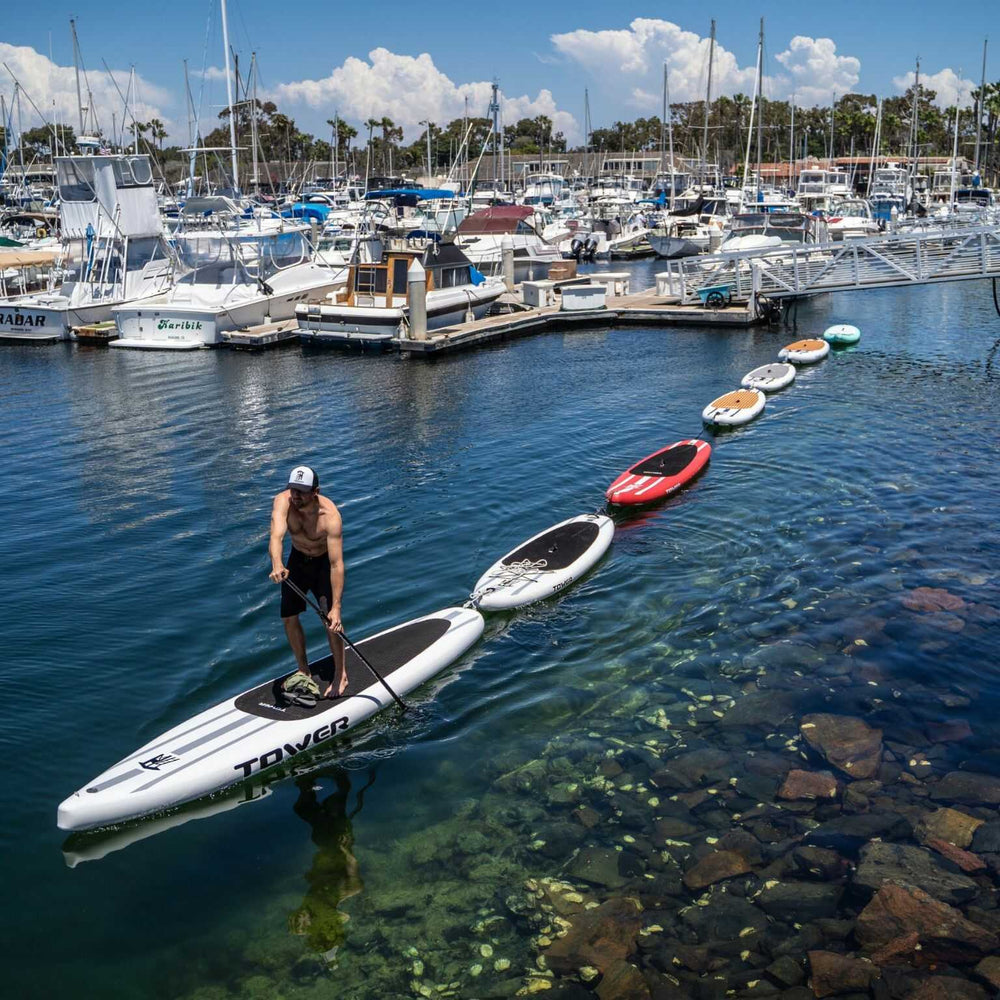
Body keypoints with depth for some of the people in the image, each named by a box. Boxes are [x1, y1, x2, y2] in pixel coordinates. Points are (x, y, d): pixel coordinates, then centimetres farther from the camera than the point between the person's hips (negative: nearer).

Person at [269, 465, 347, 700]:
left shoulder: (330, 515, -36)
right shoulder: (282, 501, -28)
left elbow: (336, 564, -38)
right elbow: (276, 536, -45)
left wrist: (336, 607, -43)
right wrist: (277, 565, -67)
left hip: (324, 562, -4)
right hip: (297, 559, 4)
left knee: (331, 620, -16)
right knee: (289, 618, 4)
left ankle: (340, 674, 1)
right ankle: (304, 671, 24)